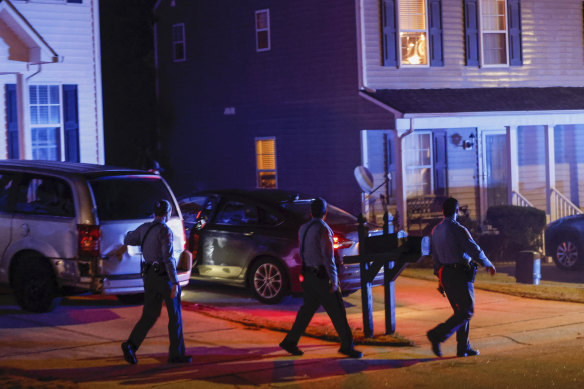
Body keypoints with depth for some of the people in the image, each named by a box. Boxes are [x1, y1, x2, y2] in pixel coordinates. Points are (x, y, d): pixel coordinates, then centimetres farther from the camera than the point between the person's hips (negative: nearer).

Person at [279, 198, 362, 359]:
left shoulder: (303, 229, 8)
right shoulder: (324, 230, -16)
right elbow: (328, 256, -21)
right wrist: (334, 281, -20)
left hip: (308, 275, 8)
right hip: (322, 277, -8)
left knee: (308, 309, 14)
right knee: (337, 310, -1)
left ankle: (290, 342, 14)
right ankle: (347, 345, 2)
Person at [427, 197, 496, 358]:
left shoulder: (435, 231, 9)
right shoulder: (458, 230, -14)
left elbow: (435, 257, 14)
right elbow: (475, 251, -14)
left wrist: (440, 278, 21)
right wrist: (488, 265, 2)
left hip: (445, 274, 8)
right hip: (460, 274, -8)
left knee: (461, 311, 15)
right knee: (466, 312, -3)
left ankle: (463, 348, 15)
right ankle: (437, 335, -14)